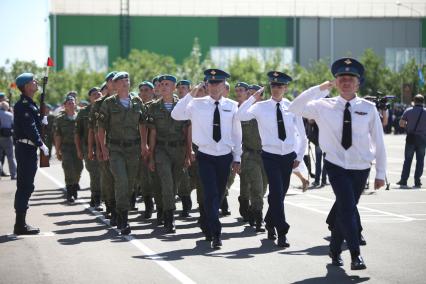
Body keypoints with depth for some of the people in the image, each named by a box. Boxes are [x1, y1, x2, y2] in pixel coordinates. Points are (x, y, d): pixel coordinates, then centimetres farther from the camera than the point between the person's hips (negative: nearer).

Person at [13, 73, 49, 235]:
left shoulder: (29, 104, 17)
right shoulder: (23, 105, -15)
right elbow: (30, 128, -20)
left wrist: (41, 120, 3)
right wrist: (41, 144, -16)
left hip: (29, 149, 10)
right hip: (26, 148, -10)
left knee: (26, 186, 12)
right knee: (25, 186, -8)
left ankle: (21, 224, 17)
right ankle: (21, 225, -6)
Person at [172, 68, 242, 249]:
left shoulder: (232, 106, 2)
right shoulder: (197, 104, -2)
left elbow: (237, 133, 8)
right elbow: (176, 115, -11)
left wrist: (237, 158, 9)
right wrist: (190, 95, -16)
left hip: (225, 157, 2)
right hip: (206, 157, -2)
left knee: (218, 196, 12)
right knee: (211, 195, -13)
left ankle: (209, 229, 31)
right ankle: (215, 234, -12)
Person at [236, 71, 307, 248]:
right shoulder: (261, 107, -3)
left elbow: (302, 135, 13)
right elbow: (240, 116, -20)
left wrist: (299, 156, 9)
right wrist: (253, 98, -21)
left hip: (289, 157, 3)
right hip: (270, 156, -3)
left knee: (280, 193, 12)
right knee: (277, 193, -13)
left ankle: (270, 223, 35)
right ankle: (281, 233, -10)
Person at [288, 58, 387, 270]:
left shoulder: (368, 109, -3)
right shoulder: (324, 106, -3)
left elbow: (379, 141, 2)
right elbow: (294, 109, -10)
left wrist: (380, 173, 2)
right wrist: (320, 88, -13)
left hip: (360, 168, 2)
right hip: (336, 166, -1)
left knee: (344, 209, 11)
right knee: (347, 208, -16)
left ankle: (335, 250, 30)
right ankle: (356, 255, -15)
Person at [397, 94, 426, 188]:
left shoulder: (408, 111, -2)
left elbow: (401, 123, -5)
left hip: (411, 138, 1)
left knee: (407, 160, 7)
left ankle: (403, 181, 5)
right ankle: (417, 182, 3)